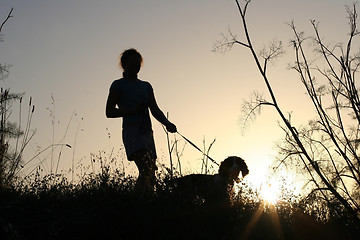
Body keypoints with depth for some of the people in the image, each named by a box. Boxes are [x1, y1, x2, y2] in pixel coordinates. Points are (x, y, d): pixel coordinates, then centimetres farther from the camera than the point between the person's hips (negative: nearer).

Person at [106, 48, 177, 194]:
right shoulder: (118, 85, 8)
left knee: (151, 176, -3)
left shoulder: (146, 86, 24)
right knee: (145, 170, -25)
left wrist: (167, 123, -6)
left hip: (147, 131, 6)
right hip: (131, 130, -6)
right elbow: (109, 112, 2)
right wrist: (133, 111, -11)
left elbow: (155, 110, 14)